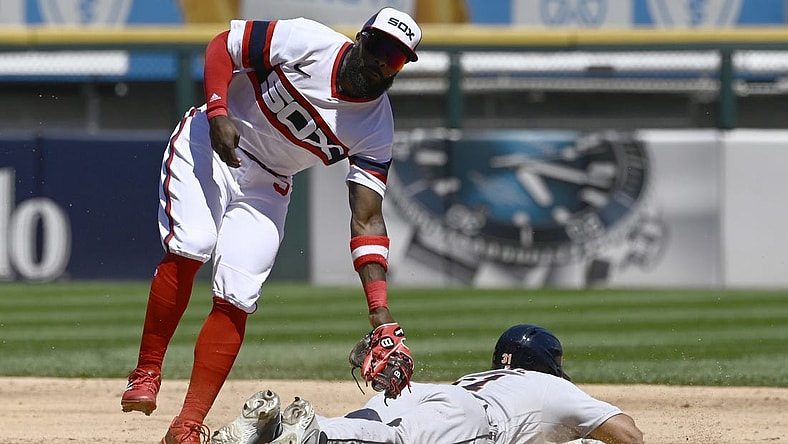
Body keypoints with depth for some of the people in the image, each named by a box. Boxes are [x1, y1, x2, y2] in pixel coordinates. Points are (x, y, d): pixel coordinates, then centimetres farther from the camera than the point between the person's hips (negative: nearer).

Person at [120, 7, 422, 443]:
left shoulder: (376, 129, -12)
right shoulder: (308, 43, -20)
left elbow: (367, 218, -13)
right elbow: (222, 46, -11)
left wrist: (379, 305, -24)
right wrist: (218, 112, -26)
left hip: (265, 187, 3)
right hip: (207, 144, -3)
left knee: (236, 299, -10)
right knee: (188, 247, -28)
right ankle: (146, 372, -15)